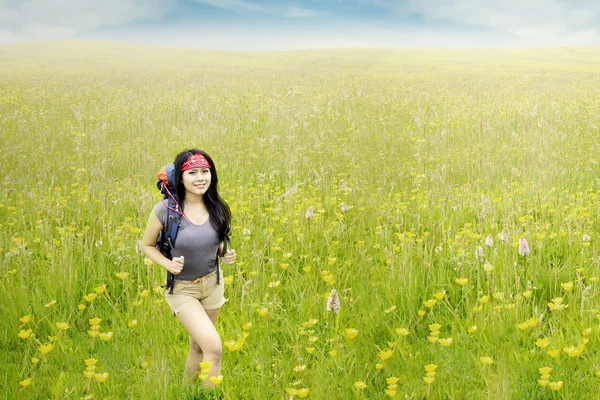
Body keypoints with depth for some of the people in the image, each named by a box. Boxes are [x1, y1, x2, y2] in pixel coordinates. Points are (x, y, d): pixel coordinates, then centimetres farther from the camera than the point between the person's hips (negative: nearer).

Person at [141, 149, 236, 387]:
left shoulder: (216, 208, -8)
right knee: (214, 347, -16)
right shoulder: (165, 210, -21)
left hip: (213, 283, 5)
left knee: (198, 345, 17)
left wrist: (225, 254, -9)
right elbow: (147, 246, -6)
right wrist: (168, 264, -22)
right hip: (181, 288, -4)